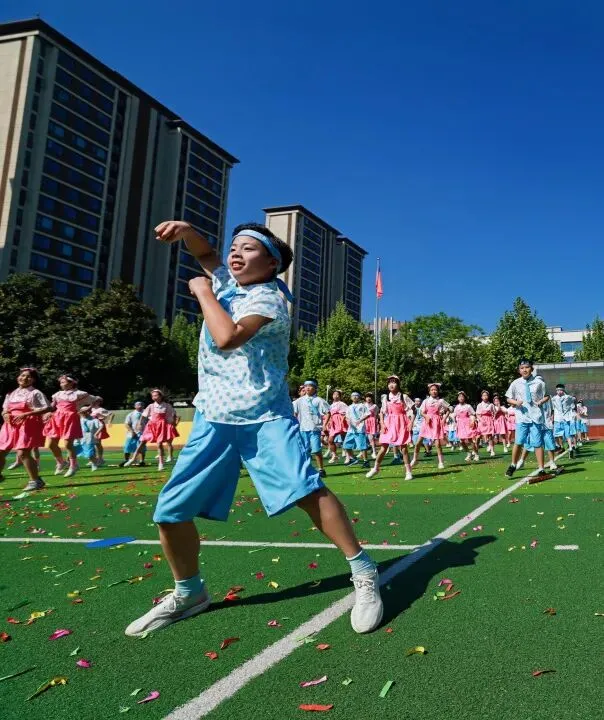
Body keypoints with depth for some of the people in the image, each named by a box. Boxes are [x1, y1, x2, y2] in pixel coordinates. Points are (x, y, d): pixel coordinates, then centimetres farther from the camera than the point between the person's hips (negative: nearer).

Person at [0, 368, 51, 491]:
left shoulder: (35, 393, -4)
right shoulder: (11, 394, 16)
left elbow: (47, 408, -12)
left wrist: (26, 414, -18)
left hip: (28, 425, -7)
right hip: (11, 425, 7)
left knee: (22, 453, -16)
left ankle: (35, 480, -6)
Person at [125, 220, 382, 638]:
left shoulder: (268, 298, -10)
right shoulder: (228, 283, 12)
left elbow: (227, 337, -25)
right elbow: (205, 252, 25)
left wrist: (203, 292, -11)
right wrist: (187, 230, 1)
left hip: (265, 417, -6)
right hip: (214, 419, 6)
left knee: (306, 490, -25)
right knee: (170, 512, 1)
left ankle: (364, 573, -7)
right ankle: (189, 592, 24)